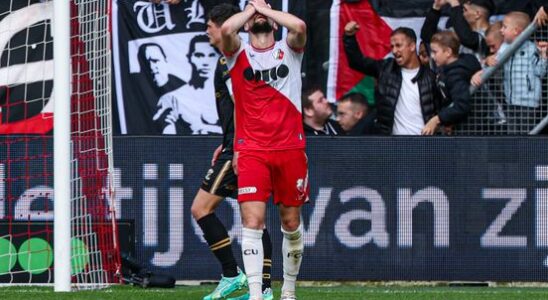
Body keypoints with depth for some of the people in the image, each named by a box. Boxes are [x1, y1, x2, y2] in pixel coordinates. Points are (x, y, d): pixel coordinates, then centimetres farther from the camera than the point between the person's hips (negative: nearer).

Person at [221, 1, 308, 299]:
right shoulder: (238, 53, 6)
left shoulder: (289, 49, 9)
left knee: (291, 223, 9)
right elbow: (226, 29, -15)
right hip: (252, 150, -1)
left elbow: (299, 26, -13)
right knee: (252, 222, -12)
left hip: (290, 148, 2)